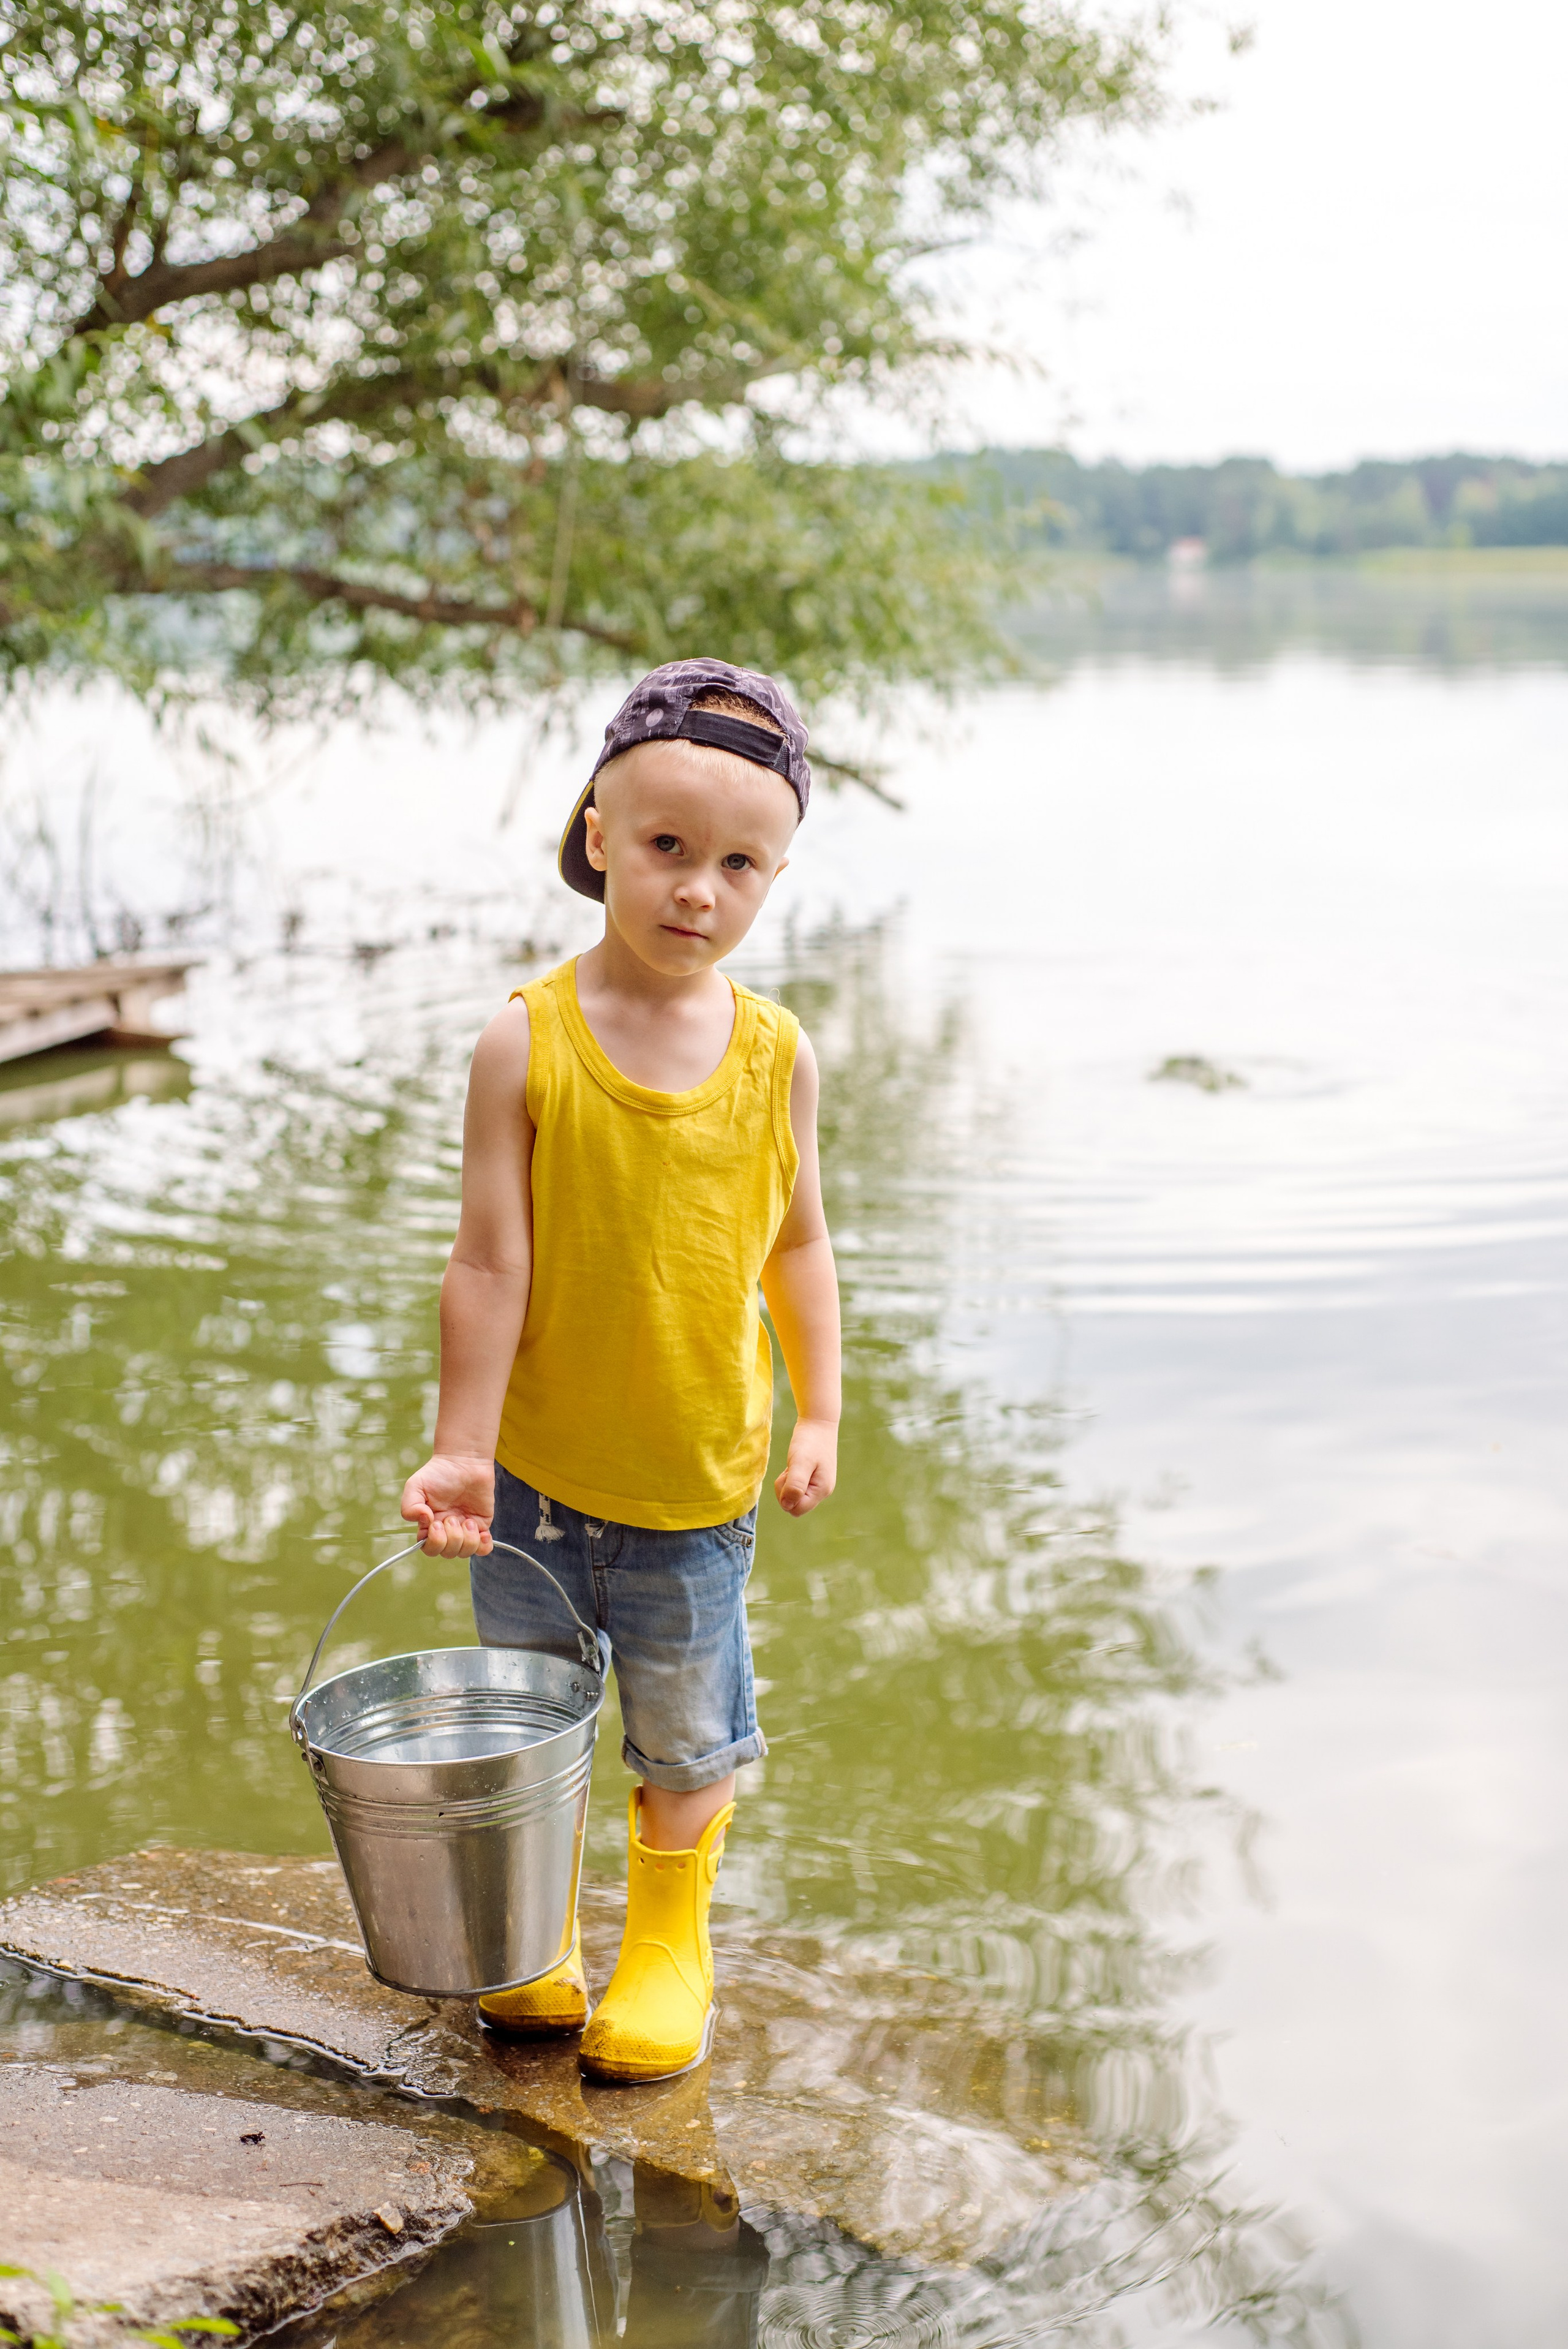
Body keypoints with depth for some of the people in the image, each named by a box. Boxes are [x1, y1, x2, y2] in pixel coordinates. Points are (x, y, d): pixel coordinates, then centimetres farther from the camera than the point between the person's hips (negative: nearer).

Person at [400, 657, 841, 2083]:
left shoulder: (775, 1053, -7)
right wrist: (462, 1452, -14)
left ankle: (670, 1948, 41)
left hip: (698, 1477, 1)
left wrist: (820, 1414, 2)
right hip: (536, 1466, -1)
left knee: (688, 1734, 16)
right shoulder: (527, 1043, -16)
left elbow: (799, 1240, 4)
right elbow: (491, 1262, -14)